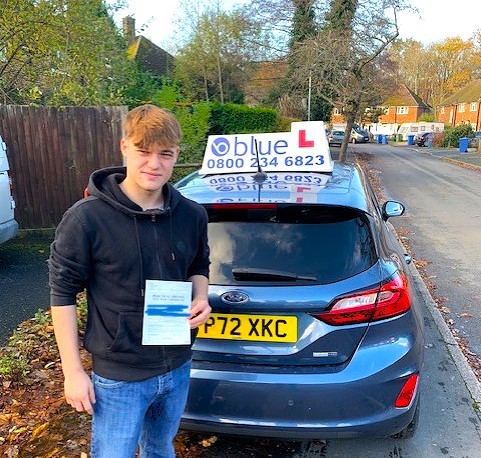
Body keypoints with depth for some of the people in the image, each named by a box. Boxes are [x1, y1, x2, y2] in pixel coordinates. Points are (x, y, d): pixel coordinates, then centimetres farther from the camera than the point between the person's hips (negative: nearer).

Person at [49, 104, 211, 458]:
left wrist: (201, 299, -11)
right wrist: (73, 372, -9)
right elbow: (63, 293, -11)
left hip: (178, 367, 5)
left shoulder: (192, 215, -5)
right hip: (119, 376, -4)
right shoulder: (86, 218, -18)